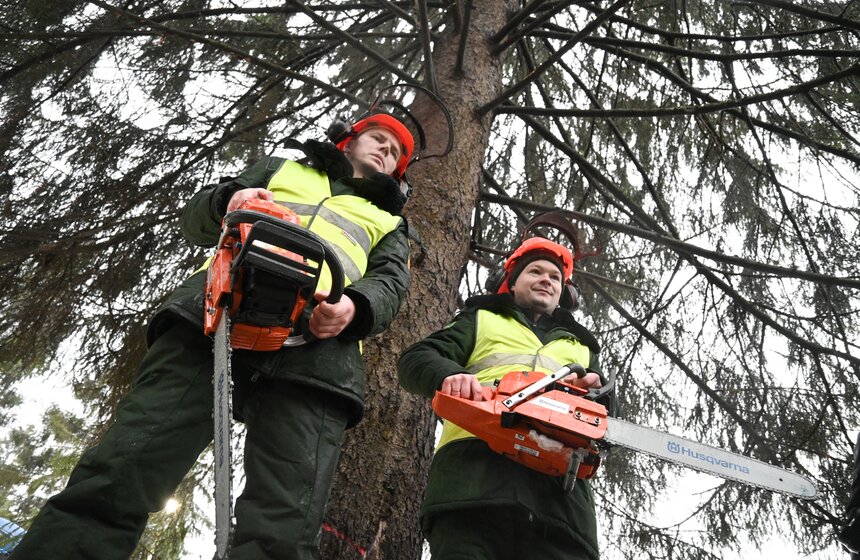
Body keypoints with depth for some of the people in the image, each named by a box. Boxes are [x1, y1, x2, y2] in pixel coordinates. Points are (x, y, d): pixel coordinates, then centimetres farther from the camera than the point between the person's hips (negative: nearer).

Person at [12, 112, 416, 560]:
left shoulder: (387, 221, 35)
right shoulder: (283, 166, 37)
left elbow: (391, 282, 14)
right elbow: (195, 219, 26)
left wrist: (355, 307, -11)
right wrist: (230, 197, 1)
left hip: (313, 342, 0)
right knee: (117, 475, -16)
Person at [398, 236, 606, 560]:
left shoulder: (580, 347, 40)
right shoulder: (480, 320, 30)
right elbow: (415, 359, 15)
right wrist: (449, 375, -10)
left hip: (560, 482, 3)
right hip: (475, 467, -2)